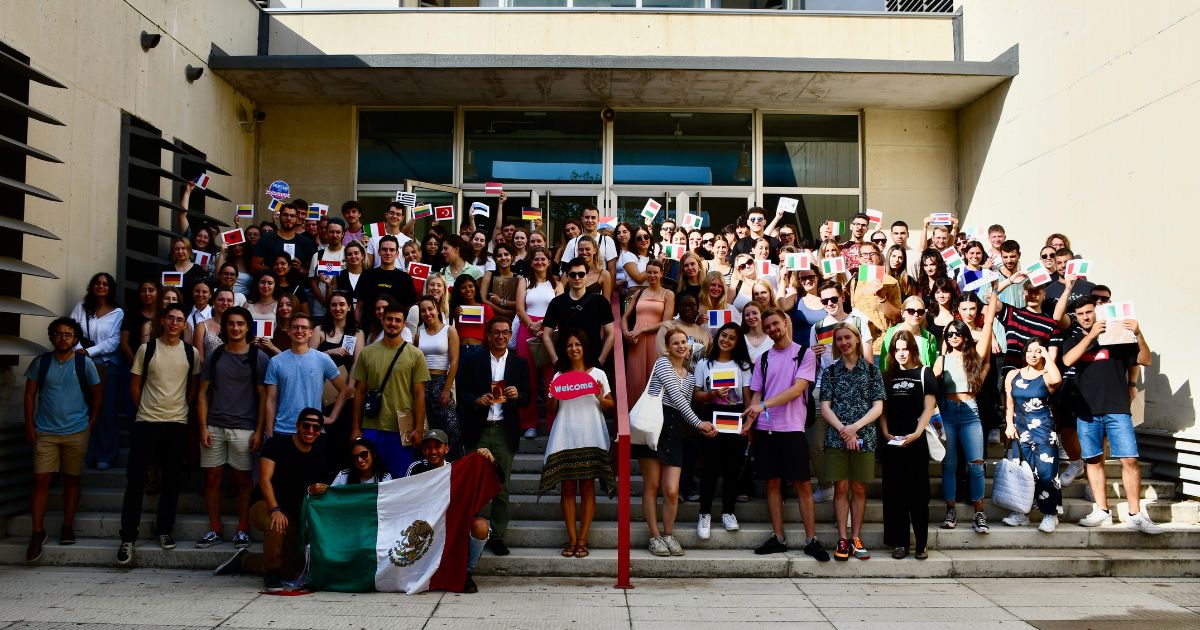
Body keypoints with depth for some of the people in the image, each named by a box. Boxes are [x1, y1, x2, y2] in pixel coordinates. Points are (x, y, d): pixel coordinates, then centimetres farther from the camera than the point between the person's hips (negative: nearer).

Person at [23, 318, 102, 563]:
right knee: (41, 479, -4)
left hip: (76, 432, 0)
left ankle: (67, 526, 19)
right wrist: (29, 424, 1)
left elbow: (97, 392, 7)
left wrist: (91, 421, 2)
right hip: (45, 432, 0)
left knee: (71, 479, 8)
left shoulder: (84, 363, 0)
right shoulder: (40, 362, 3)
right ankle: (37, 532, 3)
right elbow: (30, 394, 7)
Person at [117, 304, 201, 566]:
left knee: (171, 481, 8)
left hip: (177, 424, 1)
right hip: (146, 422, -1)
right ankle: (128, 537, 6)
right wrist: (145, 409, 6)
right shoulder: (146, 349, 2)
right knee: (136, 479, -1)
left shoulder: (190, 353, 5)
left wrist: (182, 409, 6)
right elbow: (134, 385, 7)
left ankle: (164, 530, 20)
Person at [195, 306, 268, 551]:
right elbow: (202, 393, 9)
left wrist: (259, 431, -6)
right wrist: (203, 427, 0)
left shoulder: (258, 357, 2)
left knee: (243, 479, 3)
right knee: (212, 478, 4)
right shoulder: (215, 356, 9)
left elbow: (263, 397, 1)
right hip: (214, 427, 3)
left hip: (244, 428, -2)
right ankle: (214, 530, 16)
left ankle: (242, 530, 13)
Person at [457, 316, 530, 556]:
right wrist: (477, 400, -15)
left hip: (504, 432, 1)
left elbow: (527, 399, 9)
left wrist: (517, 395, -13)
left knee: (501, 487, 2)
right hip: (478, 431, 0)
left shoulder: (520, 364, 10)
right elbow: (462, 393, 5)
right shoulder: (473, 361, 8)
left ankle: (497, 536, 10)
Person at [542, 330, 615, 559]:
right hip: (565, 437, 2)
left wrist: (600, 398, -11)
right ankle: (572, 539, 5)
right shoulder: (559, 376, 12)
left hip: (590, 438, -1)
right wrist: (553, 396, -7)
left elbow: (611, 405, 8)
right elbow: (551, 409, 13)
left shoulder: (598, 374, 8)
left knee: (587, 487, -2)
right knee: (568, 487, 0)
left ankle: (582, 540, 2)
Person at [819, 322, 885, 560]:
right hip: (836, 437, 0)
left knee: (859, 488, 5)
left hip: (864, 437, 0)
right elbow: (825, 407, 1)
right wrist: (843, 429, -13)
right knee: (840, 487, 2)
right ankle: (842, 539, 7)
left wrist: (855, 427, -13)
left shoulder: (871, 369, 6)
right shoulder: (830, 371, 7)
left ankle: (856, 538, 13)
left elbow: (878, 407, 0)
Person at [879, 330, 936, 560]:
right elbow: (882, 408, 11)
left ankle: (921, 544, 5)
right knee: (894, 493, 3)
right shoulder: (887, 376, 13)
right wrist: (885, 433, -5)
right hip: (892, 442, 3)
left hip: (916, 441, -3)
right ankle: (899, 543, 8)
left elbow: (928, 407, -2)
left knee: (918, 493, -1)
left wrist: (916, 434, -14)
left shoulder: (924, 373, 5)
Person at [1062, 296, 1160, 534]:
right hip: (1087, 410, 2)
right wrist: (1091, 336, -14)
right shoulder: (1073, 340, 12)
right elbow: (1067, 360, -8)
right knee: (1094, 460, 5)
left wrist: (1138, 334, -12)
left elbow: (1145, 360, 3)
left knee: (1129, 460, -6)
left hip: (1117, 408, -2)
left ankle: (1135, 515, 0)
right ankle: (1102, 511, 13)